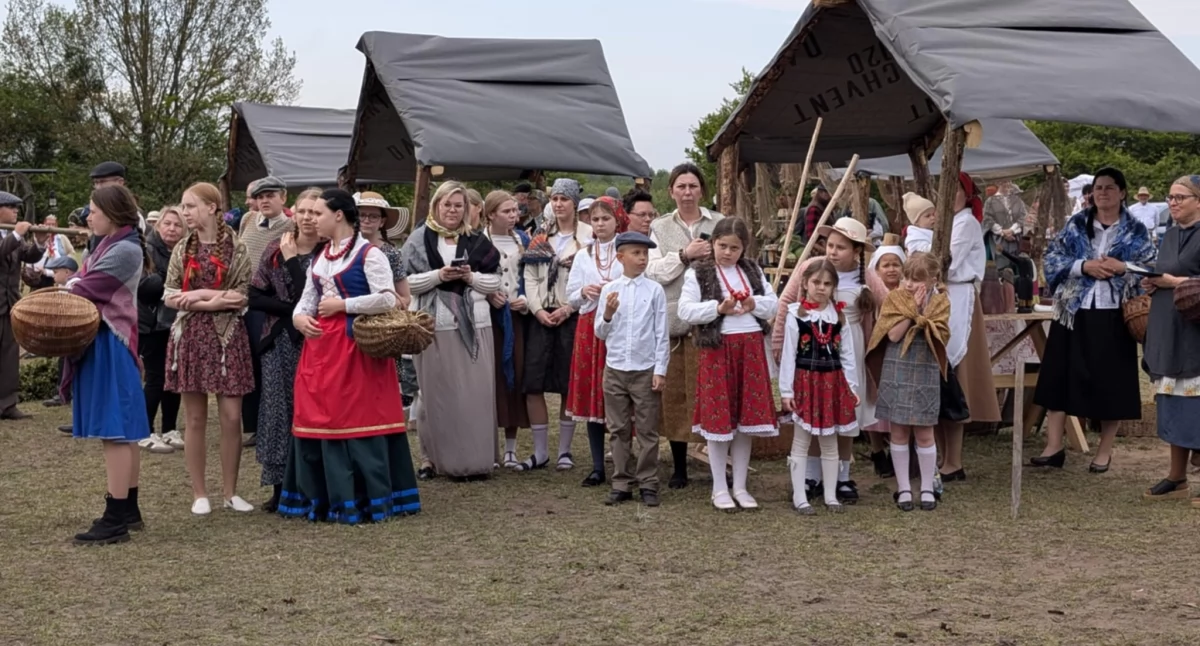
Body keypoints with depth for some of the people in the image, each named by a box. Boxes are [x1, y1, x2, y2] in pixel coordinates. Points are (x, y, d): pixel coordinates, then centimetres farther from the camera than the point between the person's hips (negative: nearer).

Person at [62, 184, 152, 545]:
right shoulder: (112, 245, 16)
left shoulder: (125, 250, -15)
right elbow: (88, 287, 12)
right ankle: (127, 509, 22)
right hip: (102, 341, 10)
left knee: (114, 430, -9)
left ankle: (115, 521, -8)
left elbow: (85, 289, -18)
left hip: (109, 344, -10)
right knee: (120, 429, 14)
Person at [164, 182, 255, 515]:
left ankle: (230, 491, 12)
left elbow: (243, 297, -6)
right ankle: (199, 493, 13)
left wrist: (199, 297, -13)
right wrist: (217, 296, -11)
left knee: (231, 417, -2)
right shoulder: (182, 249, 7)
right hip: (190, 336, 2)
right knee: (194, 419, 4)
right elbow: (169, 296, 4)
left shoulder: (236, 248, -1)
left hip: (227, 337, -2)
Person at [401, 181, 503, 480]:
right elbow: (405, 282, -2)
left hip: (474, 325, 2)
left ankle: (475, 458, 8)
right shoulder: (419, 240, 4)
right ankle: (438, 457, 9)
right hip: (436, 326, -2)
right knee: (439, 394, 1)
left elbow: (495, 281, 9)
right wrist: (438, 275, -13)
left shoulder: (477, 241, 11)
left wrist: (472, 277, -8)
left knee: (476, 393, 2)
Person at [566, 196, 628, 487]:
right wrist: (585, 292, -7)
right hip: (590, 328, 4)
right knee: (591, 395, 2)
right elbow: (571, 296, 13)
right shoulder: (583, 256, 14)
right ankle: (597, 466, 9)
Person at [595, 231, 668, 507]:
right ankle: (621, 484, 17)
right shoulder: (609, 290, 3)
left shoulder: (655, 290, -2)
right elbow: (600, 333, 6)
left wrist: (660, 370, -5)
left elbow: (662, 334, -1)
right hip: (615, 369, 2)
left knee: (647, 431, 4)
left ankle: (648, 484, 12)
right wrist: (608, 314, -13)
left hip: (646, 370, -2)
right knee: (618, 430, 9)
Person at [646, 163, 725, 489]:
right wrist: (684, 255, -12)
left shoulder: (719, 223, 9)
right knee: (675, 393, 4)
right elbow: (652, 272, 1)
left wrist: (715, 256, -13)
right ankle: (679, 467, 15)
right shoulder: (660, 228, 13)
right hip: (672, 319, 2)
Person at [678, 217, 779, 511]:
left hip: (750, 348, 4)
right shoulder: (698, 273, -2)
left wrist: (754, 304, -11)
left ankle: (740, 487, 17)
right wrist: (719, 308, -20)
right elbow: (685, 311, -10)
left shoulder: (753, 271, 12)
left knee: (747, 418, 6)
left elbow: (773, 305, 9)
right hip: (717, 349, -4)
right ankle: (719, 489, 11)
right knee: (719, 417, 0)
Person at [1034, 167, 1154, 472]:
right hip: (1074, 311, 1)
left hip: (1113, 315, -1)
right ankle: (1054, 446, 7)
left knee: (1110, 381, 3)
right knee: (1061, 377, 0)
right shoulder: (1075, 224, 7)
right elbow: (1053, 259, 0)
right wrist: (1084, 266, -14)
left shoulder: (1136, 230, 6)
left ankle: (1104, 451, 15)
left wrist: (1122, 268, -15)